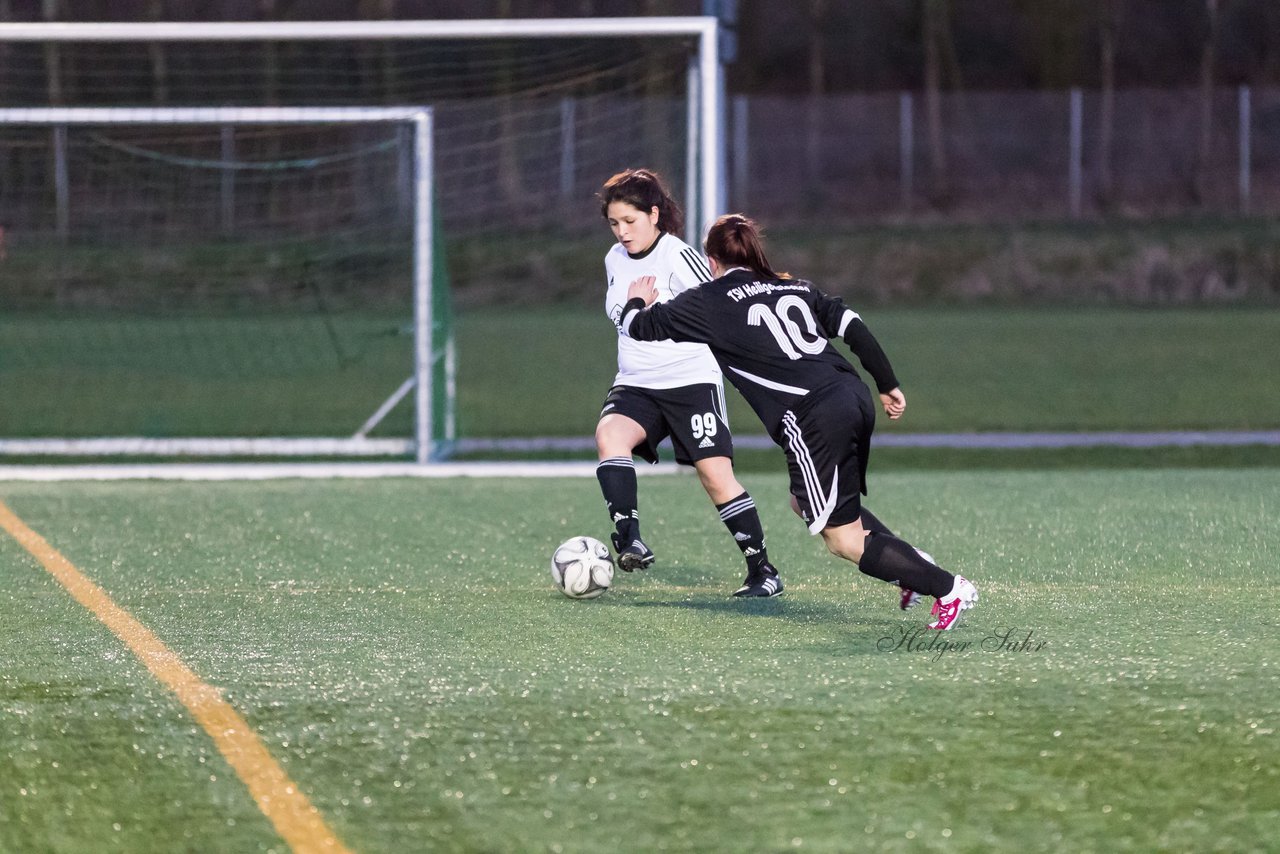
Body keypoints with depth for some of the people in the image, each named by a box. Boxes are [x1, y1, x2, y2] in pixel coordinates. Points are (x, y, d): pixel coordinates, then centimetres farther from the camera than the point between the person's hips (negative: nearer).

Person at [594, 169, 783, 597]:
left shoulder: (679, 257, -11)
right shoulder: (614, 260, 10)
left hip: (691, 381, -5)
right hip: (635, 385, 5)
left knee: (716, 475, -10)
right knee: (609, 434, -26)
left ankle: (763, 572, 2)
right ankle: (629, 542, -33)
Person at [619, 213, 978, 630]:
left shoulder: (709, 301, 7)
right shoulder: (796, 287, 22)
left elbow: (641, 327, 15)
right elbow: (853, 327, 14)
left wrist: (636, 302, 37)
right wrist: (888, 385, 20)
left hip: (815, 419, -7)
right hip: (856, 399, 7)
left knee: (844, 540, 1)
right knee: (806, 503, 26)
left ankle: (949, 588, -7)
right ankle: (912, 565, 15)